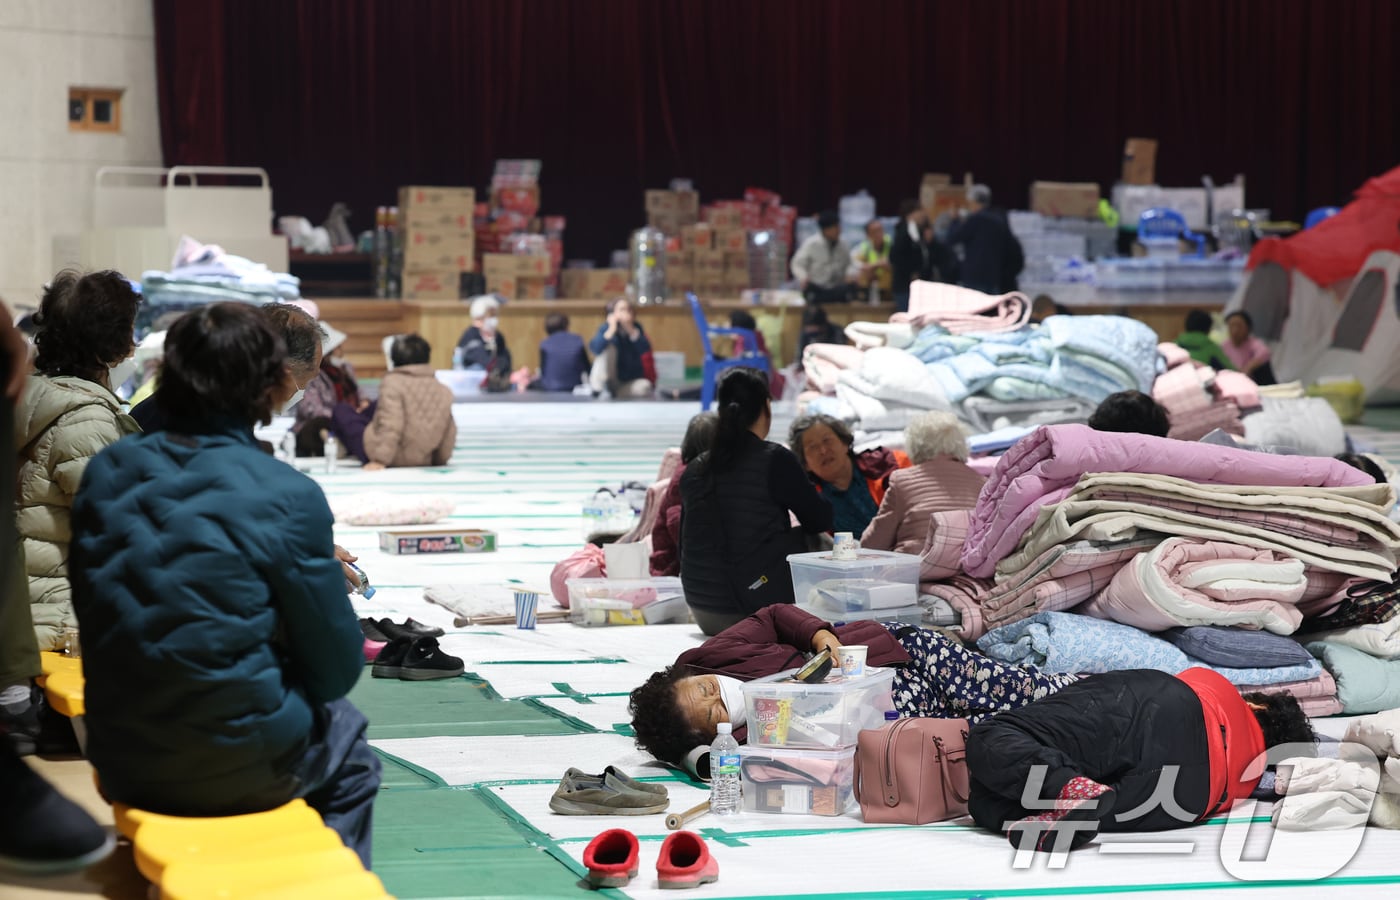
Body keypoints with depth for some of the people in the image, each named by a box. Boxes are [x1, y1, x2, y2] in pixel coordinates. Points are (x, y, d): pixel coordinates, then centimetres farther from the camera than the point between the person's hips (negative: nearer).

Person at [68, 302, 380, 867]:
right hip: (237, 768, -5)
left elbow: (91, 617, 11)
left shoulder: (104, 475, -2)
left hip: (118, 762, 5)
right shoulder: (288, 496, -17)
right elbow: (338, 668, -10)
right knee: (348, 748, 29)